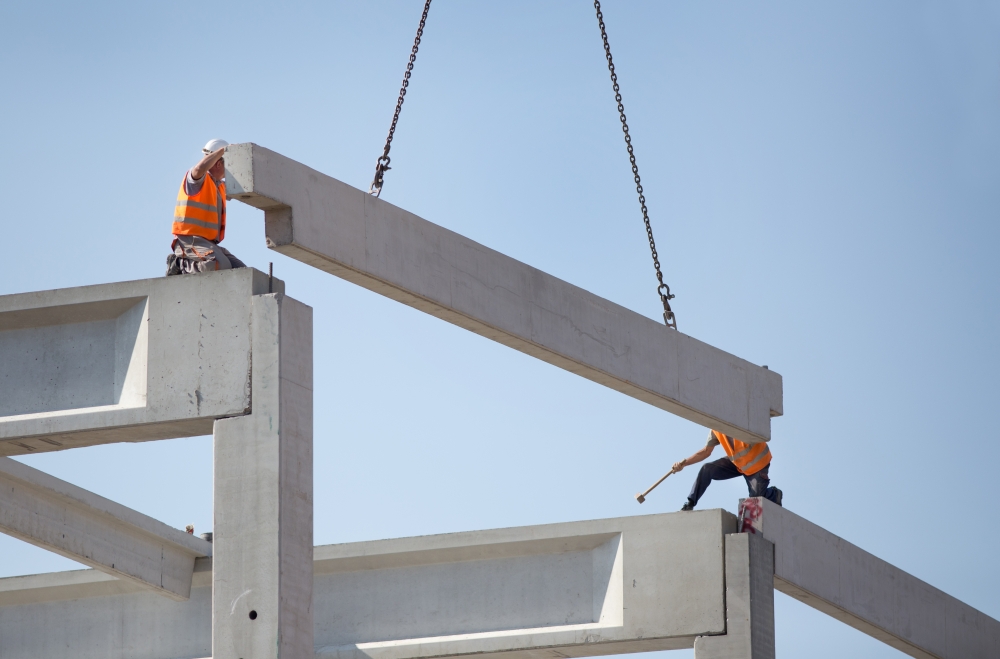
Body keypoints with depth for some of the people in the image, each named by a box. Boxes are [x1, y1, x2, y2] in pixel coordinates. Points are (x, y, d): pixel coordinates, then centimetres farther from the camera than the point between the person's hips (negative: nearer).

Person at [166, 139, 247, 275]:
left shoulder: (220, 185, 20)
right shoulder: (197, 178, -6)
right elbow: (200, 168, -30)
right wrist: (223, 150, -20)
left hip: (210, 243, 9)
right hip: (190, 240, -9)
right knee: (221, 266, -31)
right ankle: (182, 265, -10)